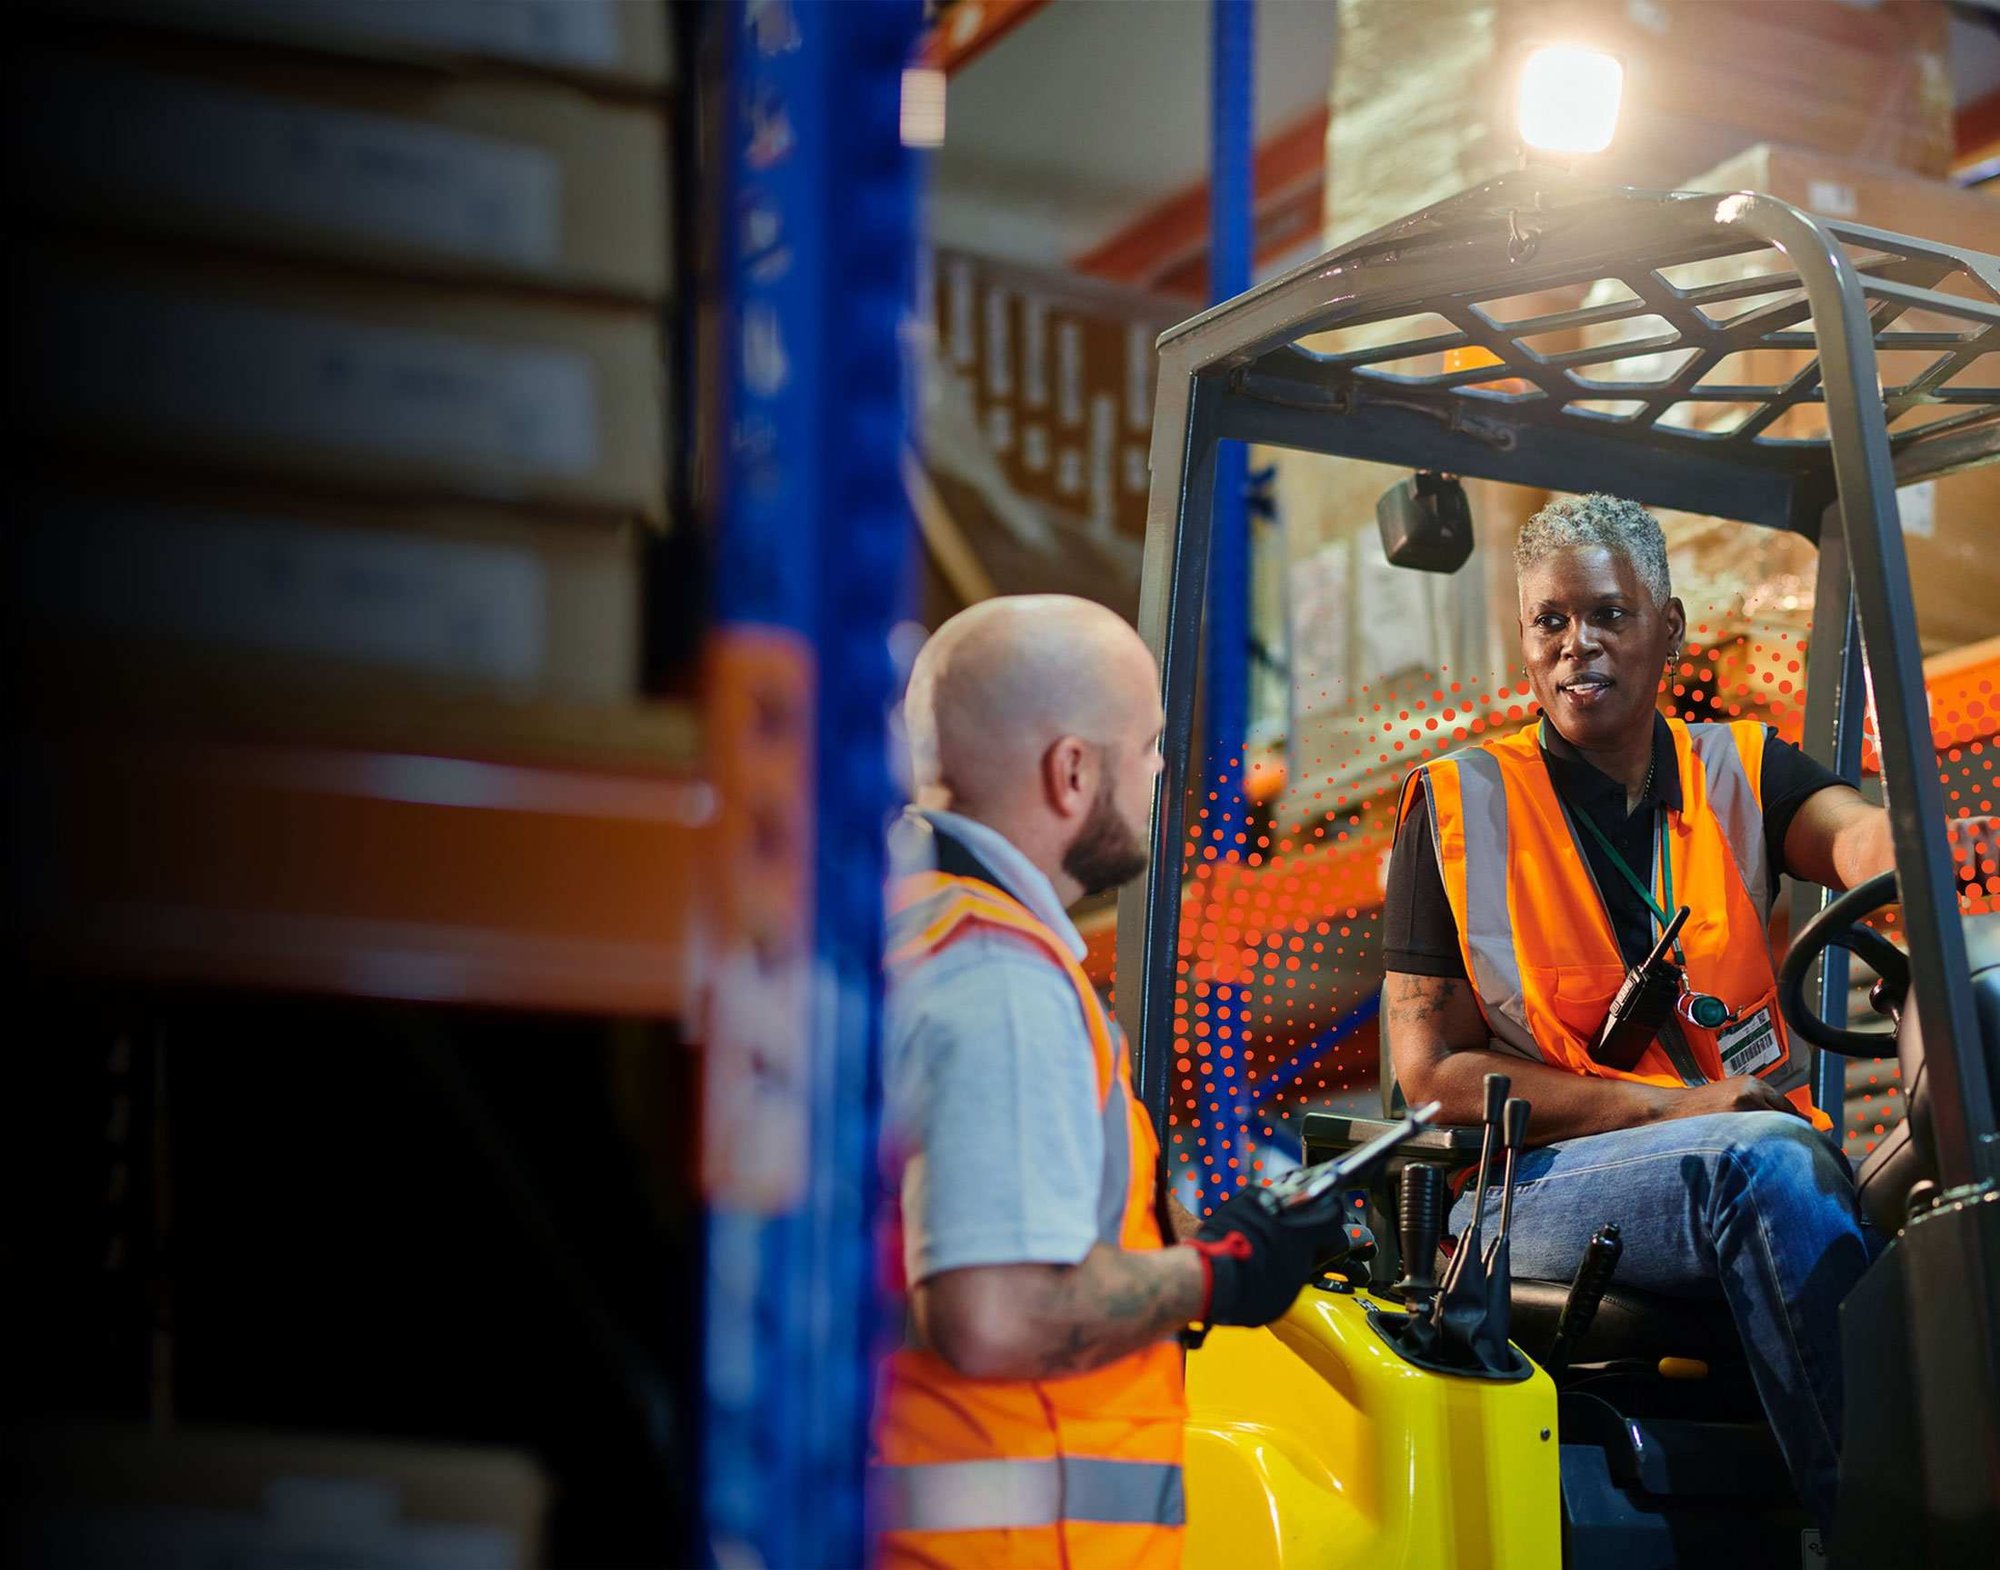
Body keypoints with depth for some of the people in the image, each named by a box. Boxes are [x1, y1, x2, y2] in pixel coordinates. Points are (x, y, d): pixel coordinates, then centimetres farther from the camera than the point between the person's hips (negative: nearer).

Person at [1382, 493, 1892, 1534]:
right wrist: (1670, 1107, -10)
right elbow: (1429, 1068, 0)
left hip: (1756, 1167, 3)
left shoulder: (1738, 772, 15)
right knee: (1768, 1160, -33)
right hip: (1540, 1180, -3)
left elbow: (1860, 836, -10)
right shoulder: (1459, 807, 6)